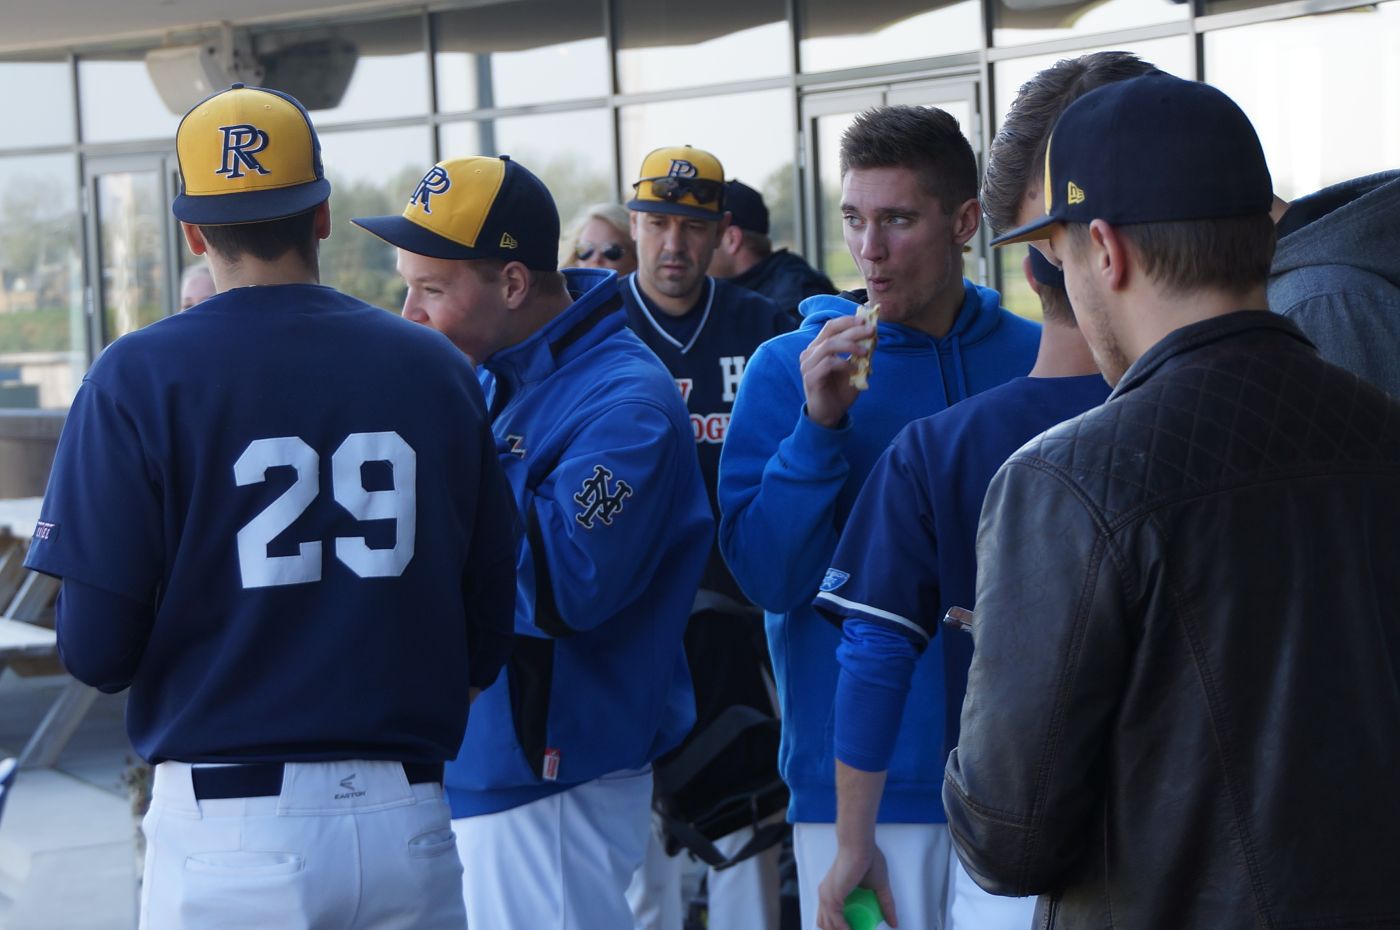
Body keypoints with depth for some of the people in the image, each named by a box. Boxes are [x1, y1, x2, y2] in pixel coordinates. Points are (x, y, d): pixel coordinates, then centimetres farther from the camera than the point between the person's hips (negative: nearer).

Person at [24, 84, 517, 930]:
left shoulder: (139, 377, -5)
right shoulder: (438, 369, 3)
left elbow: (95, 652, -8)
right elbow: (488, 642, 6)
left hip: (229, 826, -2)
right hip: (408, 820, 3)